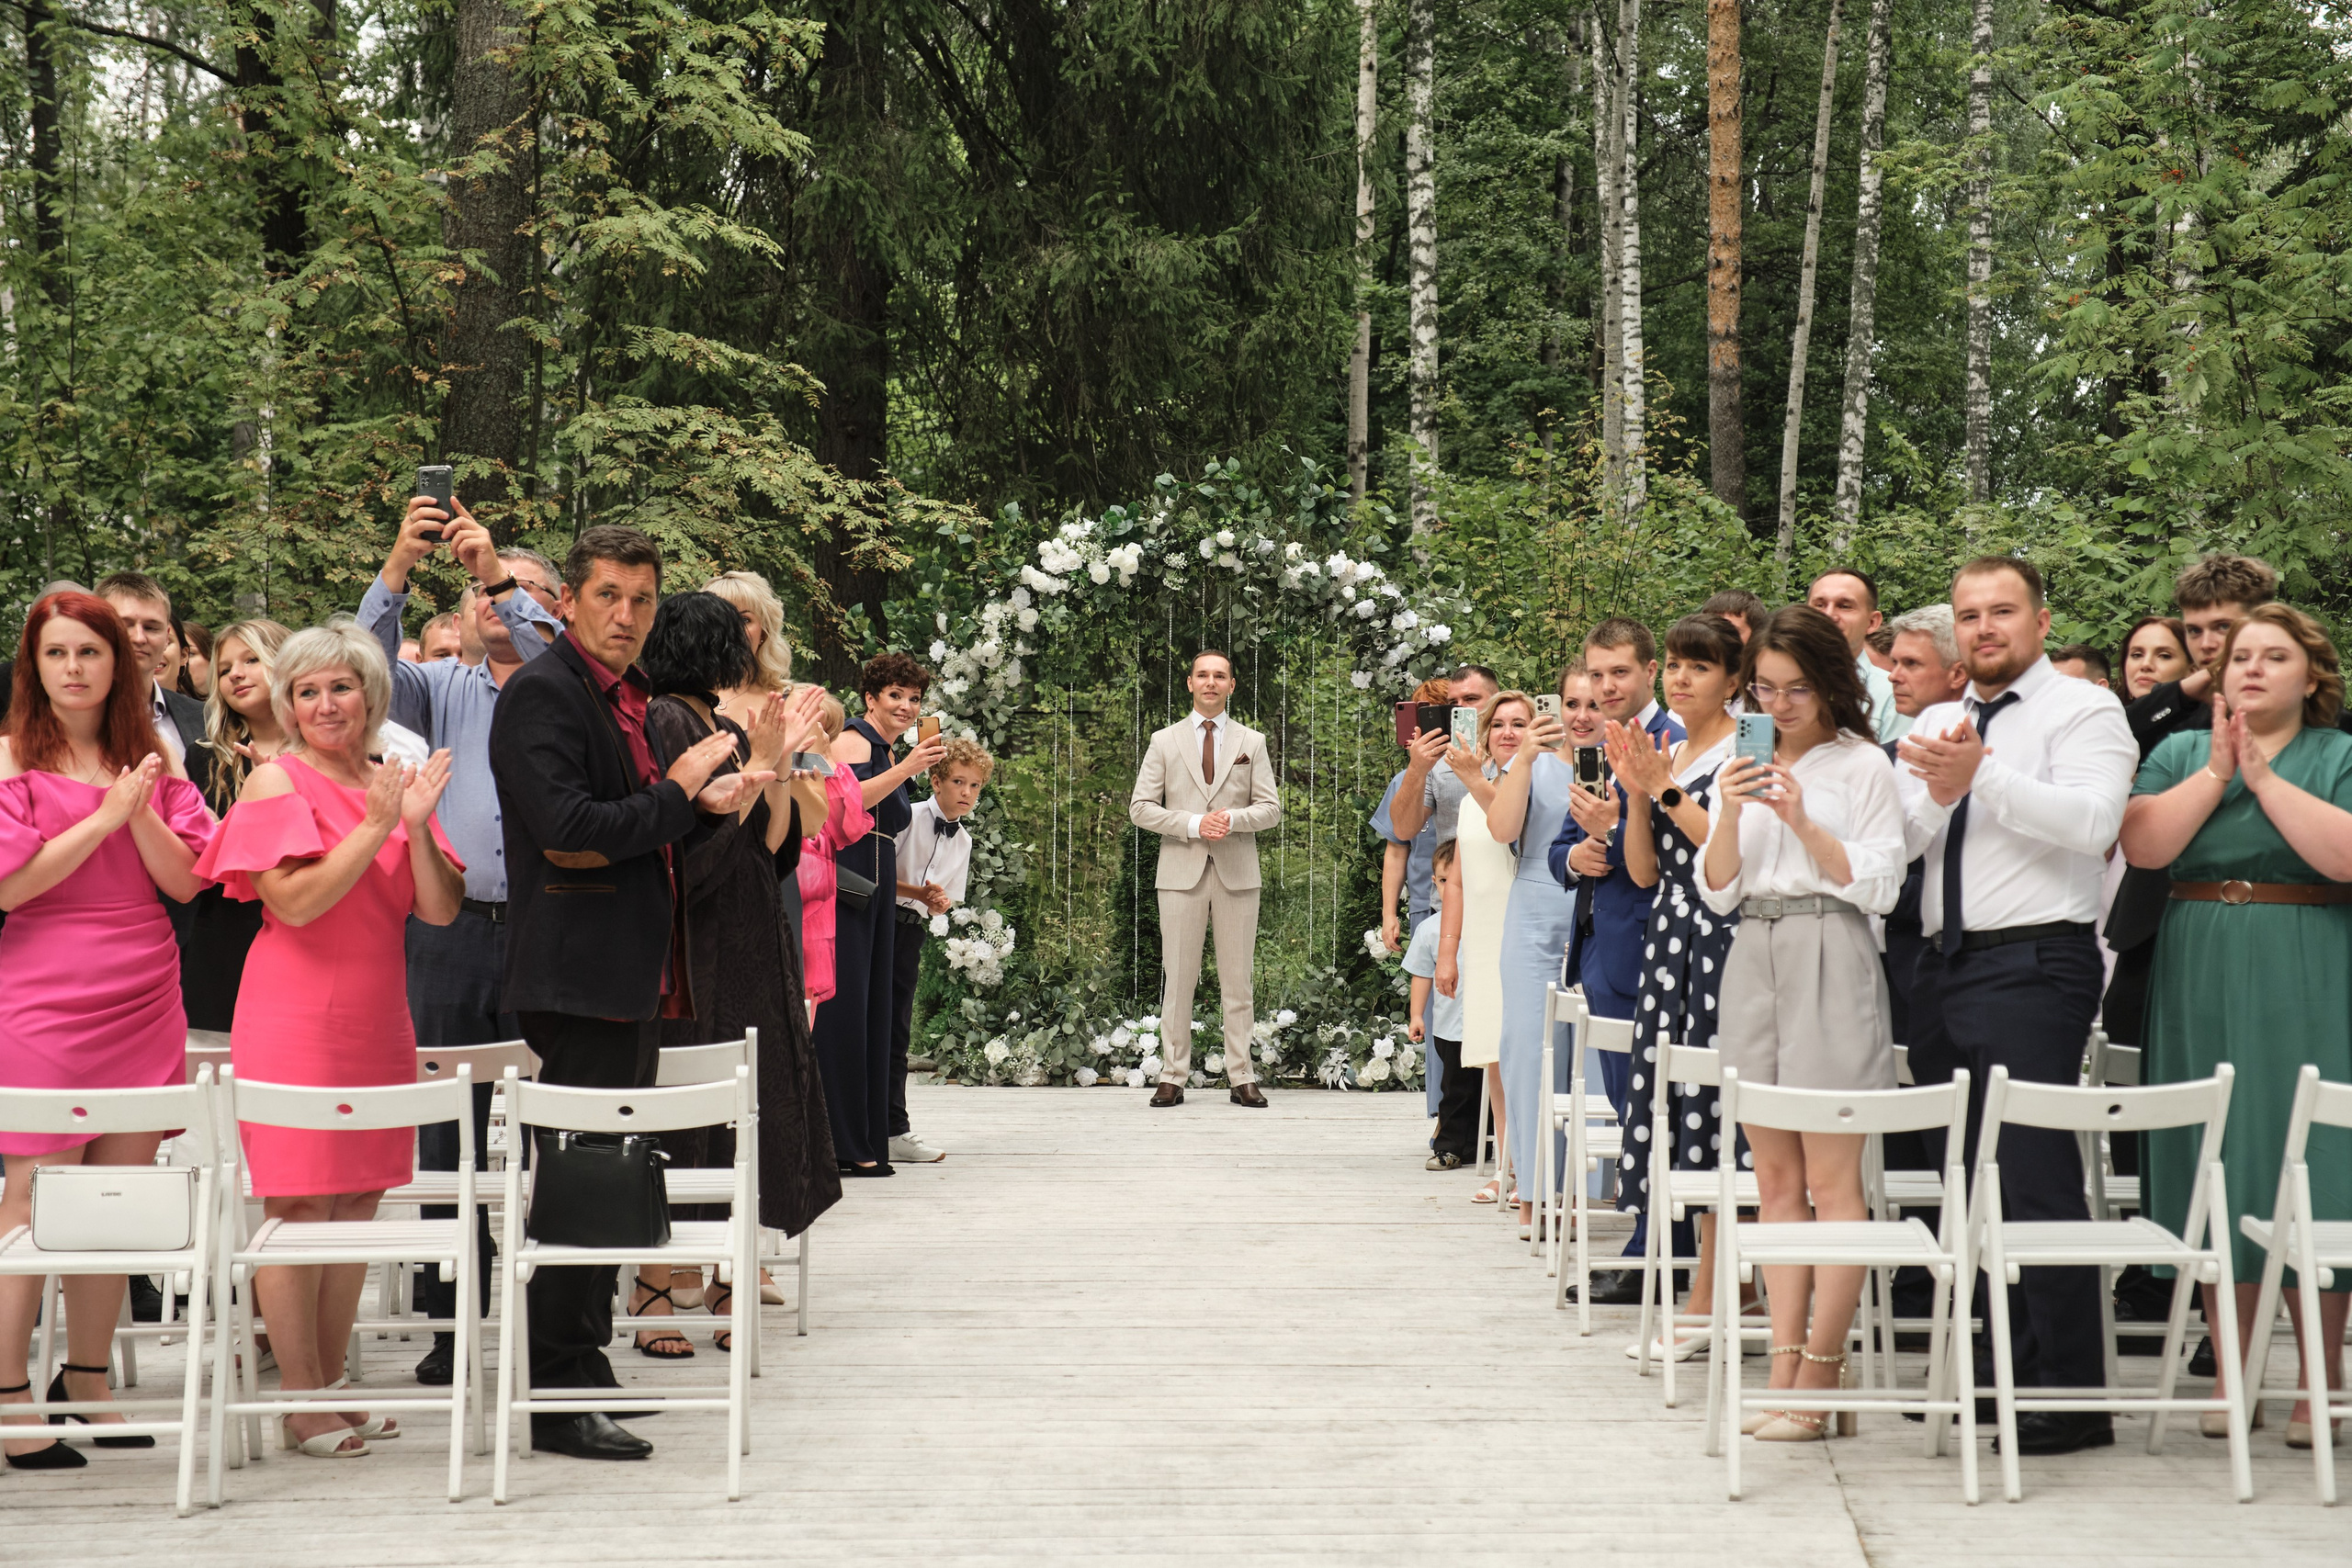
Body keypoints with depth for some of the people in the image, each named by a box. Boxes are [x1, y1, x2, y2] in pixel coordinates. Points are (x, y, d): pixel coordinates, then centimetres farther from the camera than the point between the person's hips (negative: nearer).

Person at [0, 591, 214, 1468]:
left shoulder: (150, 764, 12)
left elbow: (185, 879, 4)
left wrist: (141, 811, -11)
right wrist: (104, 816, -12)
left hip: (142, 1002, 5)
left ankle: (87, 1381, 18)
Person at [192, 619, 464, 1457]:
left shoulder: (392, 782, 11)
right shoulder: (276, 781, -4)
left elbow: (440, 910, 4)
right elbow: (298, 901, -16)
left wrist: (417, 826, -10)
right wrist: (376, 826, -18)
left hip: (376, 1018, 6)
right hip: (296, 1018, -6)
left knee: (357, 1204, 9)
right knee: (299, 1206, -5)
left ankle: (331, 1384, 18)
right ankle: (301, 1402, 2)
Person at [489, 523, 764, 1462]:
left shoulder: (631, 697, 16)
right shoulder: (542, 695, -13)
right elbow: (569, 832, -24)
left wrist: (706, 801, 7)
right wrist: (678, 795, -14)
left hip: (633, 980, 10)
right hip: (579, 979, -10)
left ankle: (585, 1373, 24)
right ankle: (560, 1398, -2)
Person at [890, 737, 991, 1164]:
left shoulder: (963, 841, 13)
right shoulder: (909, 817, -9)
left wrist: (939, 903, -5)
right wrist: (917, 892, -21)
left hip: (914, 933, 7)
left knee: (898, 1030, 10)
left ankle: (891, 1130, 12)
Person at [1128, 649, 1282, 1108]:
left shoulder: (1252, 742, 12)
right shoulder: (1164, 742, 9)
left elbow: (1270, 808, 7)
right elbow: (1141, 808, 3)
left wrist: (1234, 819, -13)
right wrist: (1193, 824, -11)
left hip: (1237, 874, 1)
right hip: (1181, 872, -1)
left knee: (1237, 980, 2)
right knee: (1178, 979, -1)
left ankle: (1242, 1078, 6)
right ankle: (1173, 1077, 3)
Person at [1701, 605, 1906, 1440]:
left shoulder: (1862, 765, 0)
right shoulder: (1744, 769, 15)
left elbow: (1878, 886, -6)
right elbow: (1716, 892, 10)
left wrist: (1802, 821, -14)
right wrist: (1730, 814, -6)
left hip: (1831, 963, -6)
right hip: (1754, 960, 6)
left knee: (1830, 1177, -7)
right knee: (1776, 1177, 5)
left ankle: (1820, 1374, -7)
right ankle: (1784, 1365, 6)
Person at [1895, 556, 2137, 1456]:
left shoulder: (2084, 712, -1)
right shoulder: (1934, 724, 18)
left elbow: (2092, 820, -18)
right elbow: (1898, 841, 7)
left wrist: (1983, 775, -26)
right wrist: (1937, 792, -13)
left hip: (2033, 966, -7)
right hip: (1944, 967, 7)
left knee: (2035, 1178, -11)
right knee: (1964, 1179, 11)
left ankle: (2069, 1399, -7)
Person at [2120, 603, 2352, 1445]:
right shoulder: (2180, 753, 12)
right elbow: (2142, 844, -3)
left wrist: (2263, 775, -12)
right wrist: (2215, 774, -9)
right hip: (2199, 987, 3)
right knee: (2211, 1171, 3)